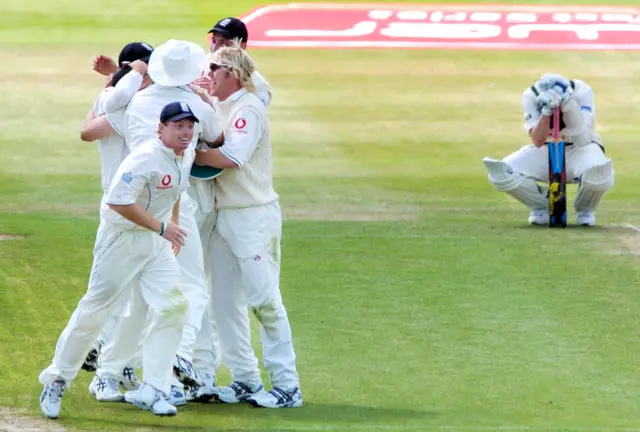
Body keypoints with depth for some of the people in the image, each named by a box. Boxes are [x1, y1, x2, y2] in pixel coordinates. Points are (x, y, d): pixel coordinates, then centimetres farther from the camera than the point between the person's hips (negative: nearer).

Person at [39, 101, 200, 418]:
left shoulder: (186, 156, 3)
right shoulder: (145, 157, -25)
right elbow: (118, 201, -32)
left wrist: (174, 225, 20)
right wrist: (161, 227, -28)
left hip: (156, 242, 8)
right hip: (122, 237, -8)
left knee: (172, 308, -4)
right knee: (96, 309, -1)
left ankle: (151, 391, 0)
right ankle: (57, 380, 15)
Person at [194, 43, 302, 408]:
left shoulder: (249, 109, -13)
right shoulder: (218, 109, 14)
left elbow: (229, 158, -24)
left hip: (254, 216, -9)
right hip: (224, 215, 9)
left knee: (265, 300, -8)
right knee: (225, 302, 8)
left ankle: (287, 385, -5)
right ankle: (246, 379, 15)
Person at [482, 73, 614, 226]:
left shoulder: (582, 92, -22)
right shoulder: (531, 96, -17)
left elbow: (582, 140, -31)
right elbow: (537, 142, -24)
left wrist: (568, 104, -43)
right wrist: (546, 111, -40)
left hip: (579, 150, -2)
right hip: (545, 151, 2)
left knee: (598, 175, -38)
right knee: (504, 174, -24)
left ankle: (585, 210, -2)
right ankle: (541, 207, 4)